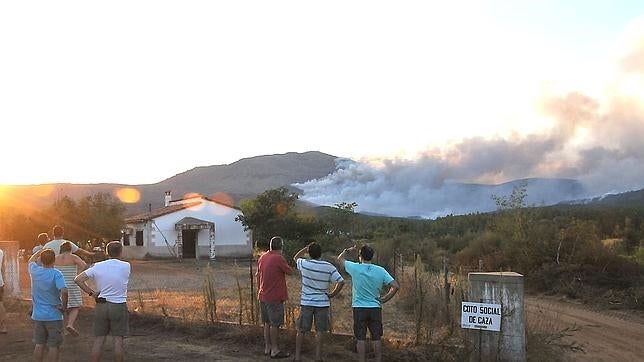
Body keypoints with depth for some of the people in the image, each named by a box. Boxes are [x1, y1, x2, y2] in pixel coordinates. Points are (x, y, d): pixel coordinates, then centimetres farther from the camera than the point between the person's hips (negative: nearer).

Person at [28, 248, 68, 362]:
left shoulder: (35, 271, -2)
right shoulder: (56, 274, -17)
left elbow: (31, 261, 22)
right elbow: (64, 291, -31)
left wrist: (42, 250, 30)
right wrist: (64, 306, -16)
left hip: (38, 316, 5)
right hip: (53, 316, -5)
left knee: (39, 344, 14)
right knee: (53, 346, 3)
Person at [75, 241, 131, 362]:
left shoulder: (97, 267, -2)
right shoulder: (126, 266, -6)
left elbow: (78, 279, -3)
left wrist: (91, 292, 1)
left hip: (101, 305, 3)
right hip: (119, 306, -2)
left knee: (99, 340, 9)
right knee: (118, 340, 3)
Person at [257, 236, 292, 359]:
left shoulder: (262, 257, 6)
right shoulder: (279, 258, -17)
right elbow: (290, 272, -7)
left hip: (263, 296, 8)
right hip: (274, 297, -8)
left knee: (267, 323, 15)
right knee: (274, 324, 1)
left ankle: (267, 347, 22)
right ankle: (274, 350, 7)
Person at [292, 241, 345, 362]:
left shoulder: (304, 264, -10)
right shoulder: (329, 267, -8)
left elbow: (296, 257, 13)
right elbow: (341, 282, -11)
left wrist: (306, 248, 8)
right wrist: (332, 294, -1)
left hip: (306, 302, 0)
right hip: (322, 303, 0)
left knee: (301, 330, 11)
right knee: (319, 331, 7)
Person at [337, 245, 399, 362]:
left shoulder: (355, 268, -8)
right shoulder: (380, 270, -3)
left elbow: (340, 259, 10)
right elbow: (396, 286, -7)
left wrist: (348, 250, 24)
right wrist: (384, 299, 0)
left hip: (359, 308, -2)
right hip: (375, 308, 2)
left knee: (360, 339, 5)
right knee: (377, 338, 9)